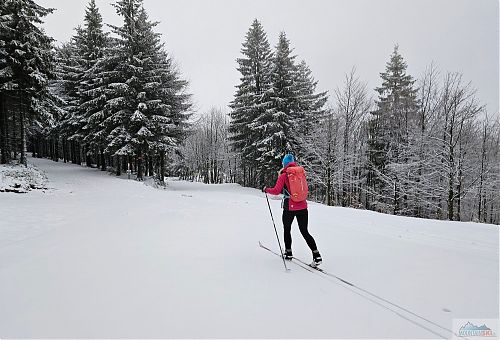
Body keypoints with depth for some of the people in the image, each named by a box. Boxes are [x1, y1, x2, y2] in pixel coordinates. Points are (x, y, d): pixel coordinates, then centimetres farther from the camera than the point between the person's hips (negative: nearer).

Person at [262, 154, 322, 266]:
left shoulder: (283, 176, -7)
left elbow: (276, 191, -13)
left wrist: (266, 189, 5)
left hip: (289, 207, -4)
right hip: (302, 207, 4)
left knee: (287, 230, 19)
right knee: (305, 232, 10)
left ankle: (288, 252, 29)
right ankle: (316, 255, 1)